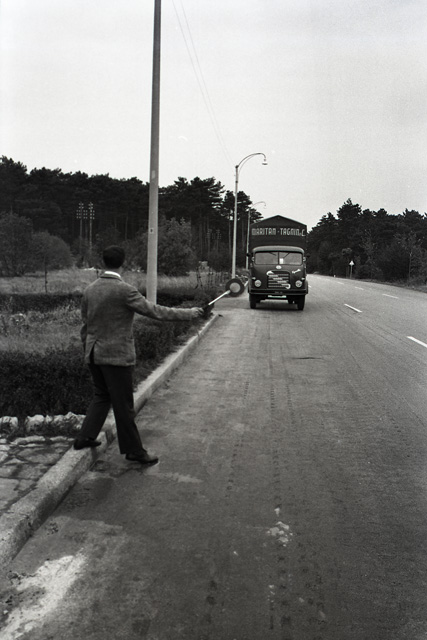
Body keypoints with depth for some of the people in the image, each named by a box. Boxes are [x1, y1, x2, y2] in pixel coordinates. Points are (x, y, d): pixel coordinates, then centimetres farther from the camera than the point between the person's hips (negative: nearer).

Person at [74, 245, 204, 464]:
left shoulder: (90, 290, 5)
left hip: (94, 354, 7)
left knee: (101, 396, 23)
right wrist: (187, 314, -8)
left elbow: (85, 325, 13)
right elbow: (153, 310, -16)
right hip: (117, 355, -7)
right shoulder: (125, 290, -17)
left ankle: (85, 437, 23)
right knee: (123, 405, 3)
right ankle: (133, 450, 15)